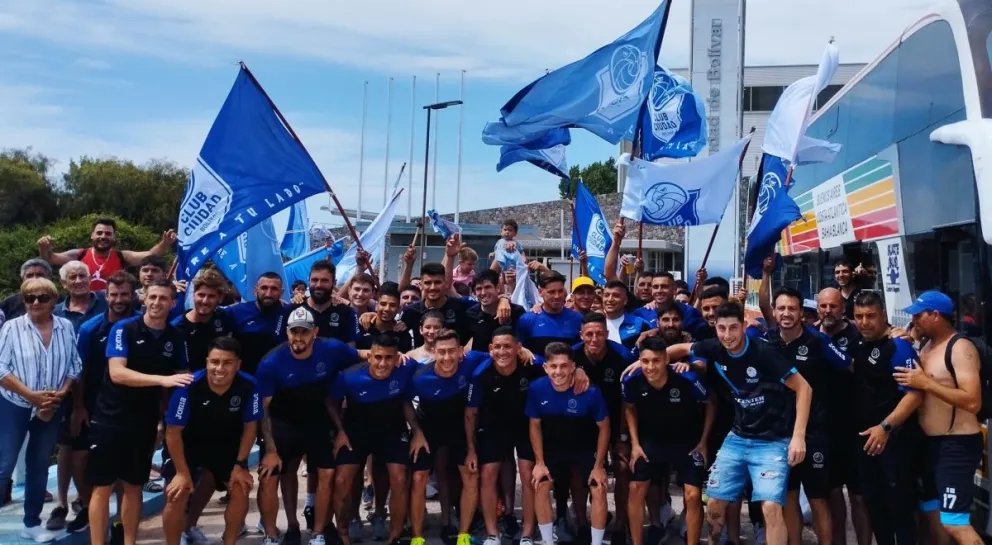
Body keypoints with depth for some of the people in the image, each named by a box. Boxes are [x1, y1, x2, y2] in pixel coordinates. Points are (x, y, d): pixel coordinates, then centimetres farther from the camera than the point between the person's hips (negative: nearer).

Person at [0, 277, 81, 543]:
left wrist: (62, 392, -13)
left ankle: (32, 523, 26)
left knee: (39, 464, 14)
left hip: (52, 408, 3)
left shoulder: (66, 327, -2)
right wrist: (31, 395, -18)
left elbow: (74, 365, 2)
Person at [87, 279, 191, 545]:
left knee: (134, 486, 13)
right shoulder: (123, 329, -11)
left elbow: (183, 378, 8)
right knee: (102, 486, 3)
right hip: (110, 418, -3)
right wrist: (162, 379, -32)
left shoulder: (175, 337, 1)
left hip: (145, 422, 4)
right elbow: (117, 373, -22)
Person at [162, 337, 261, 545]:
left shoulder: (248, 386, -26)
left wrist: (239, 465, -6)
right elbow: (173, 432, -19)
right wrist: (182, 472, -13)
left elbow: (249, 427, -8)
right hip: (190, 445, -2)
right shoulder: (189, 387, -33)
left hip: (227, 446, 2)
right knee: (177, 495, -12)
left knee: (241, 490, -5)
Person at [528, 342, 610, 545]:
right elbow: (535, 425, -7)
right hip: (553, 446, 2)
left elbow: (604, 427, -14)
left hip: (585, 447, -2)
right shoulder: (536, 389, -25)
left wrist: (599, 465, -11)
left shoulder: (591, 392, -31)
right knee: (540, 486, -9)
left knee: (598, 490, -11)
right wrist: (540, 462, -7)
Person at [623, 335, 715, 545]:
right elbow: (629, 408, 1)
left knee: (693, 495, -9)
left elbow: (711, 404, -10)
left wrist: (704, 441, -7)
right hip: (652, 439, 2)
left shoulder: (687, 379, -31)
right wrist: (635, 444, -3)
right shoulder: (632, 381, -23)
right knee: (636, 488, -1)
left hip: (688, 441, -2)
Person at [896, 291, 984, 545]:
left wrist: (926, 383, -24)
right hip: (931, 443, 9)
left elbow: (973, 402, -25)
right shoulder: (928, 346, 11)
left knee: (954, 522, -11)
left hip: (957, 446, -9)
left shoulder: (960, 347, -16)